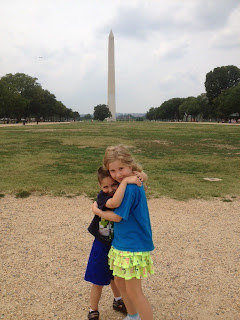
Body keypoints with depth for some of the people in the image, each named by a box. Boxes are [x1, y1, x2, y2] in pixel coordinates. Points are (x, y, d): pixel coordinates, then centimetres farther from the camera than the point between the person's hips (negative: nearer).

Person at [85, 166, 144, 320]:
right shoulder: (102, 197, -24)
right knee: (98, 282, 11)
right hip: (102, 246, -4)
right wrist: (126, 181, -45)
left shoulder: (123, 192, -11)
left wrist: (140, 176, -29)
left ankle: (118, 301, 51)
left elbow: (142, 177, -6)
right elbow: (114, 203, -47)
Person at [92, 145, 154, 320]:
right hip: (121, 244, 10)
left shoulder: (130, 189, -25)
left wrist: (96, 210, -4)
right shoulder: (135, 185, 2)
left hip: (133, 246, -10)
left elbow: (117, 216, -18)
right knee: (120, 281, 23)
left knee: (134, 291, 3)